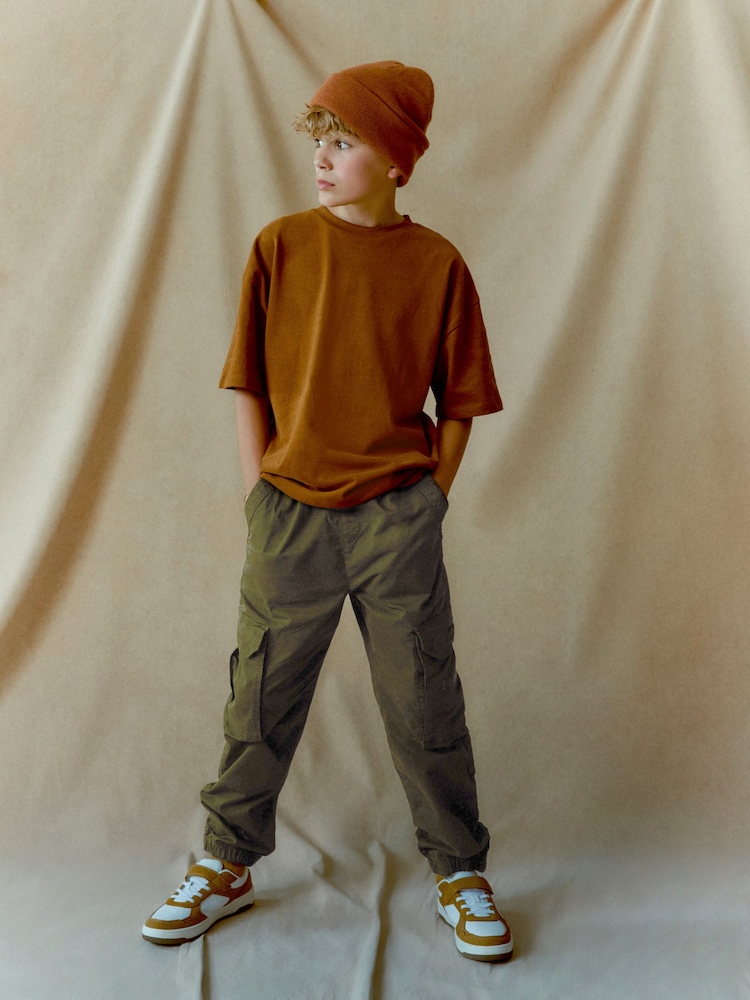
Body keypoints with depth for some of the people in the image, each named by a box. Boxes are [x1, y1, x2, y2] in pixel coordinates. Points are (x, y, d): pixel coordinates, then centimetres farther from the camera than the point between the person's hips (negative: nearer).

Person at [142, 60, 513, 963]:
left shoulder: (435, 264, 0)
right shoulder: (281, 248, 1)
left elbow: (458, 403, 6)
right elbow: (248, 385, 3)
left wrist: (428, 498, -1)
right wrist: (261, 499, -1)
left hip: (397, 517, 0)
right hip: (290, 514, 1)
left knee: (424, 703, 7)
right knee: (261, 701, 10)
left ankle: (459, 873, 27)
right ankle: (228, 867, 30)